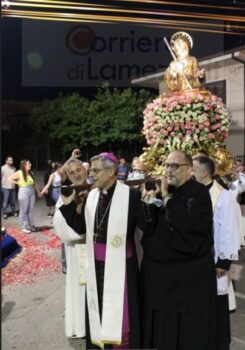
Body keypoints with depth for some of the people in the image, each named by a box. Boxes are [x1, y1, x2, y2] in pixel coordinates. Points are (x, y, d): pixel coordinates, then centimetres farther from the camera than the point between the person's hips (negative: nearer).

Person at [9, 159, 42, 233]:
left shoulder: (31, 173, 9)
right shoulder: (19, 173, -7)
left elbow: (35, 183, 15)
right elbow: (10, 179, -6)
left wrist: (38, 192, 16)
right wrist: (18, 183, -8)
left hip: (32, 192, 6)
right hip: (23, 192, -5)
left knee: (31, 210, 11)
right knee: (24, 210, 2)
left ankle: (31, 225, 22)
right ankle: (24, 227, 11)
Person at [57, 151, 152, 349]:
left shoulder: (130, 194, -13)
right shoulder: (92, 195, 5)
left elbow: (147, 226, -15)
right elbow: (81, 227, 6)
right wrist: (68, 203, -1)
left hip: (120, 263, -5)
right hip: (96, 263, 6)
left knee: (120, 311, 7)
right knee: (98, 308, 17)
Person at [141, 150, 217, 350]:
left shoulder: (198, 192, -11)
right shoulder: (162, 190, 9)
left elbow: (189, 223, -28)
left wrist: (166, 197, -19)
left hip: (188, 275, -6)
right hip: (157, 271, 6)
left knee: (187, 332, 7)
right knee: (159, 328, 16)